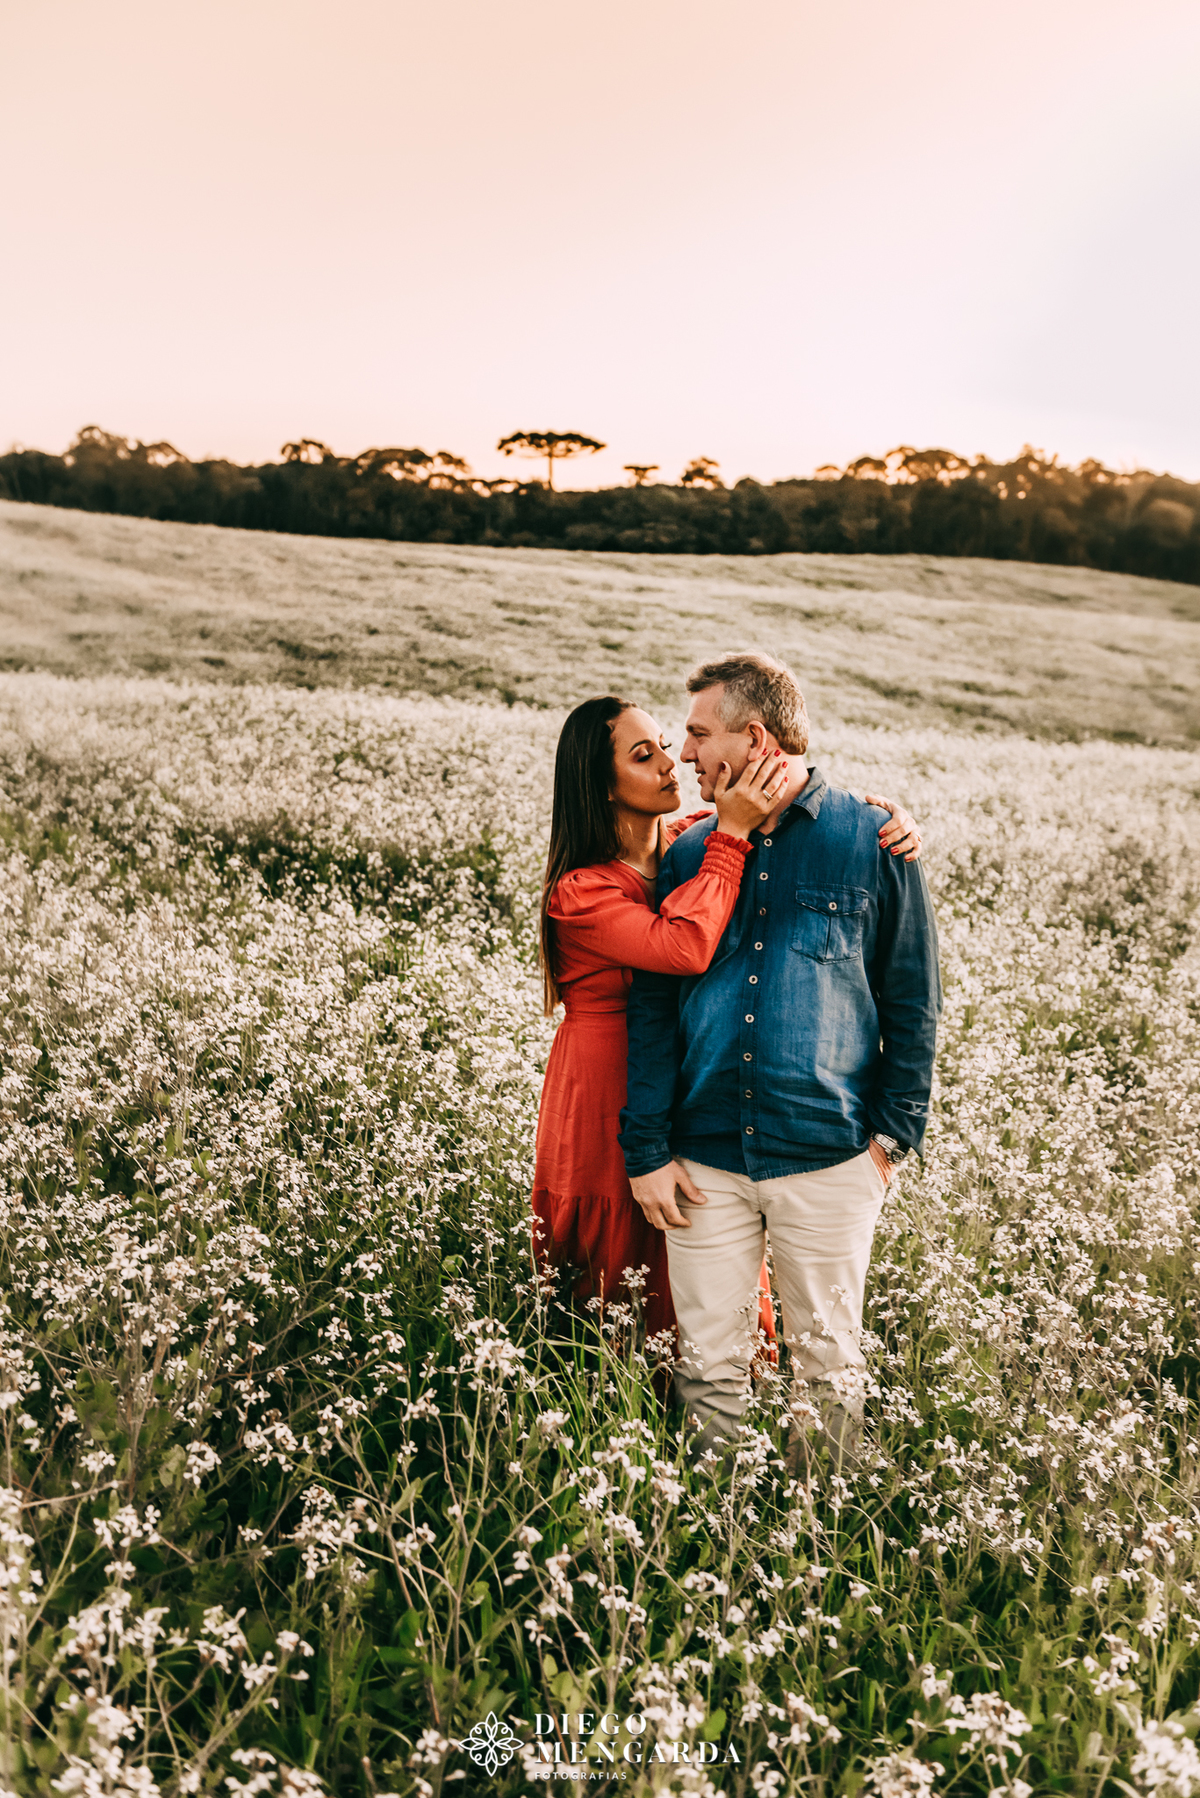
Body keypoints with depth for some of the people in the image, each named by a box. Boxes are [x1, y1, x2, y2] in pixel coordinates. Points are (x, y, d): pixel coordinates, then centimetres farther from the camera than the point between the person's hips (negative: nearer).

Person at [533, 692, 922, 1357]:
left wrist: (886, 816, -16)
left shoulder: (693, 841, 0)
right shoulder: (579, 892, -16)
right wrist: (730, 834, -27)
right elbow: (685, 947, -32)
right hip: (613, 1109, -5)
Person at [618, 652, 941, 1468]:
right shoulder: (690, 855, 7)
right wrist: (647, 1149, -1)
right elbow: (653, 1008, 5)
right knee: (708, 1366, 11)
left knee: (829, 1364, 12)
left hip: (828, 1159, -2)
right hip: (706, 1159, 3)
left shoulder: (873, 841, -1)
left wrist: (893, 1132, -3)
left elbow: (912, 1001, 3)